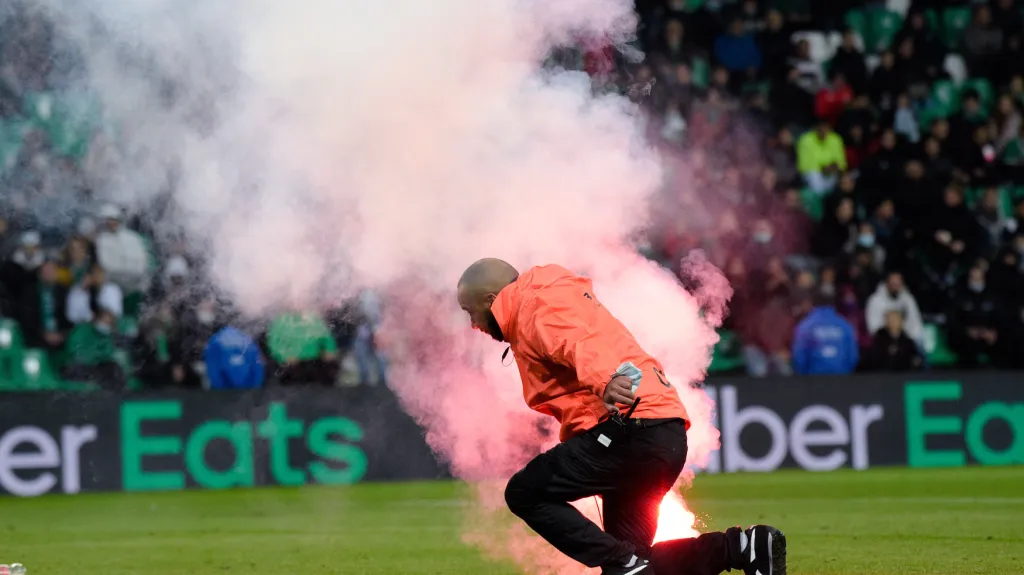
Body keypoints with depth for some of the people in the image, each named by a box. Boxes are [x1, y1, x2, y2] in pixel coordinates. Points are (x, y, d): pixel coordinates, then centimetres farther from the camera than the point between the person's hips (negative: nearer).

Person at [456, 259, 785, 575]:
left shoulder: (537, 305, -3)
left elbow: (579, 341, -24)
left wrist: (605, 381, -43)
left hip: (632, 429, -11)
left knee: (524, 494, -7)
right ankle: (742, 546, -1)